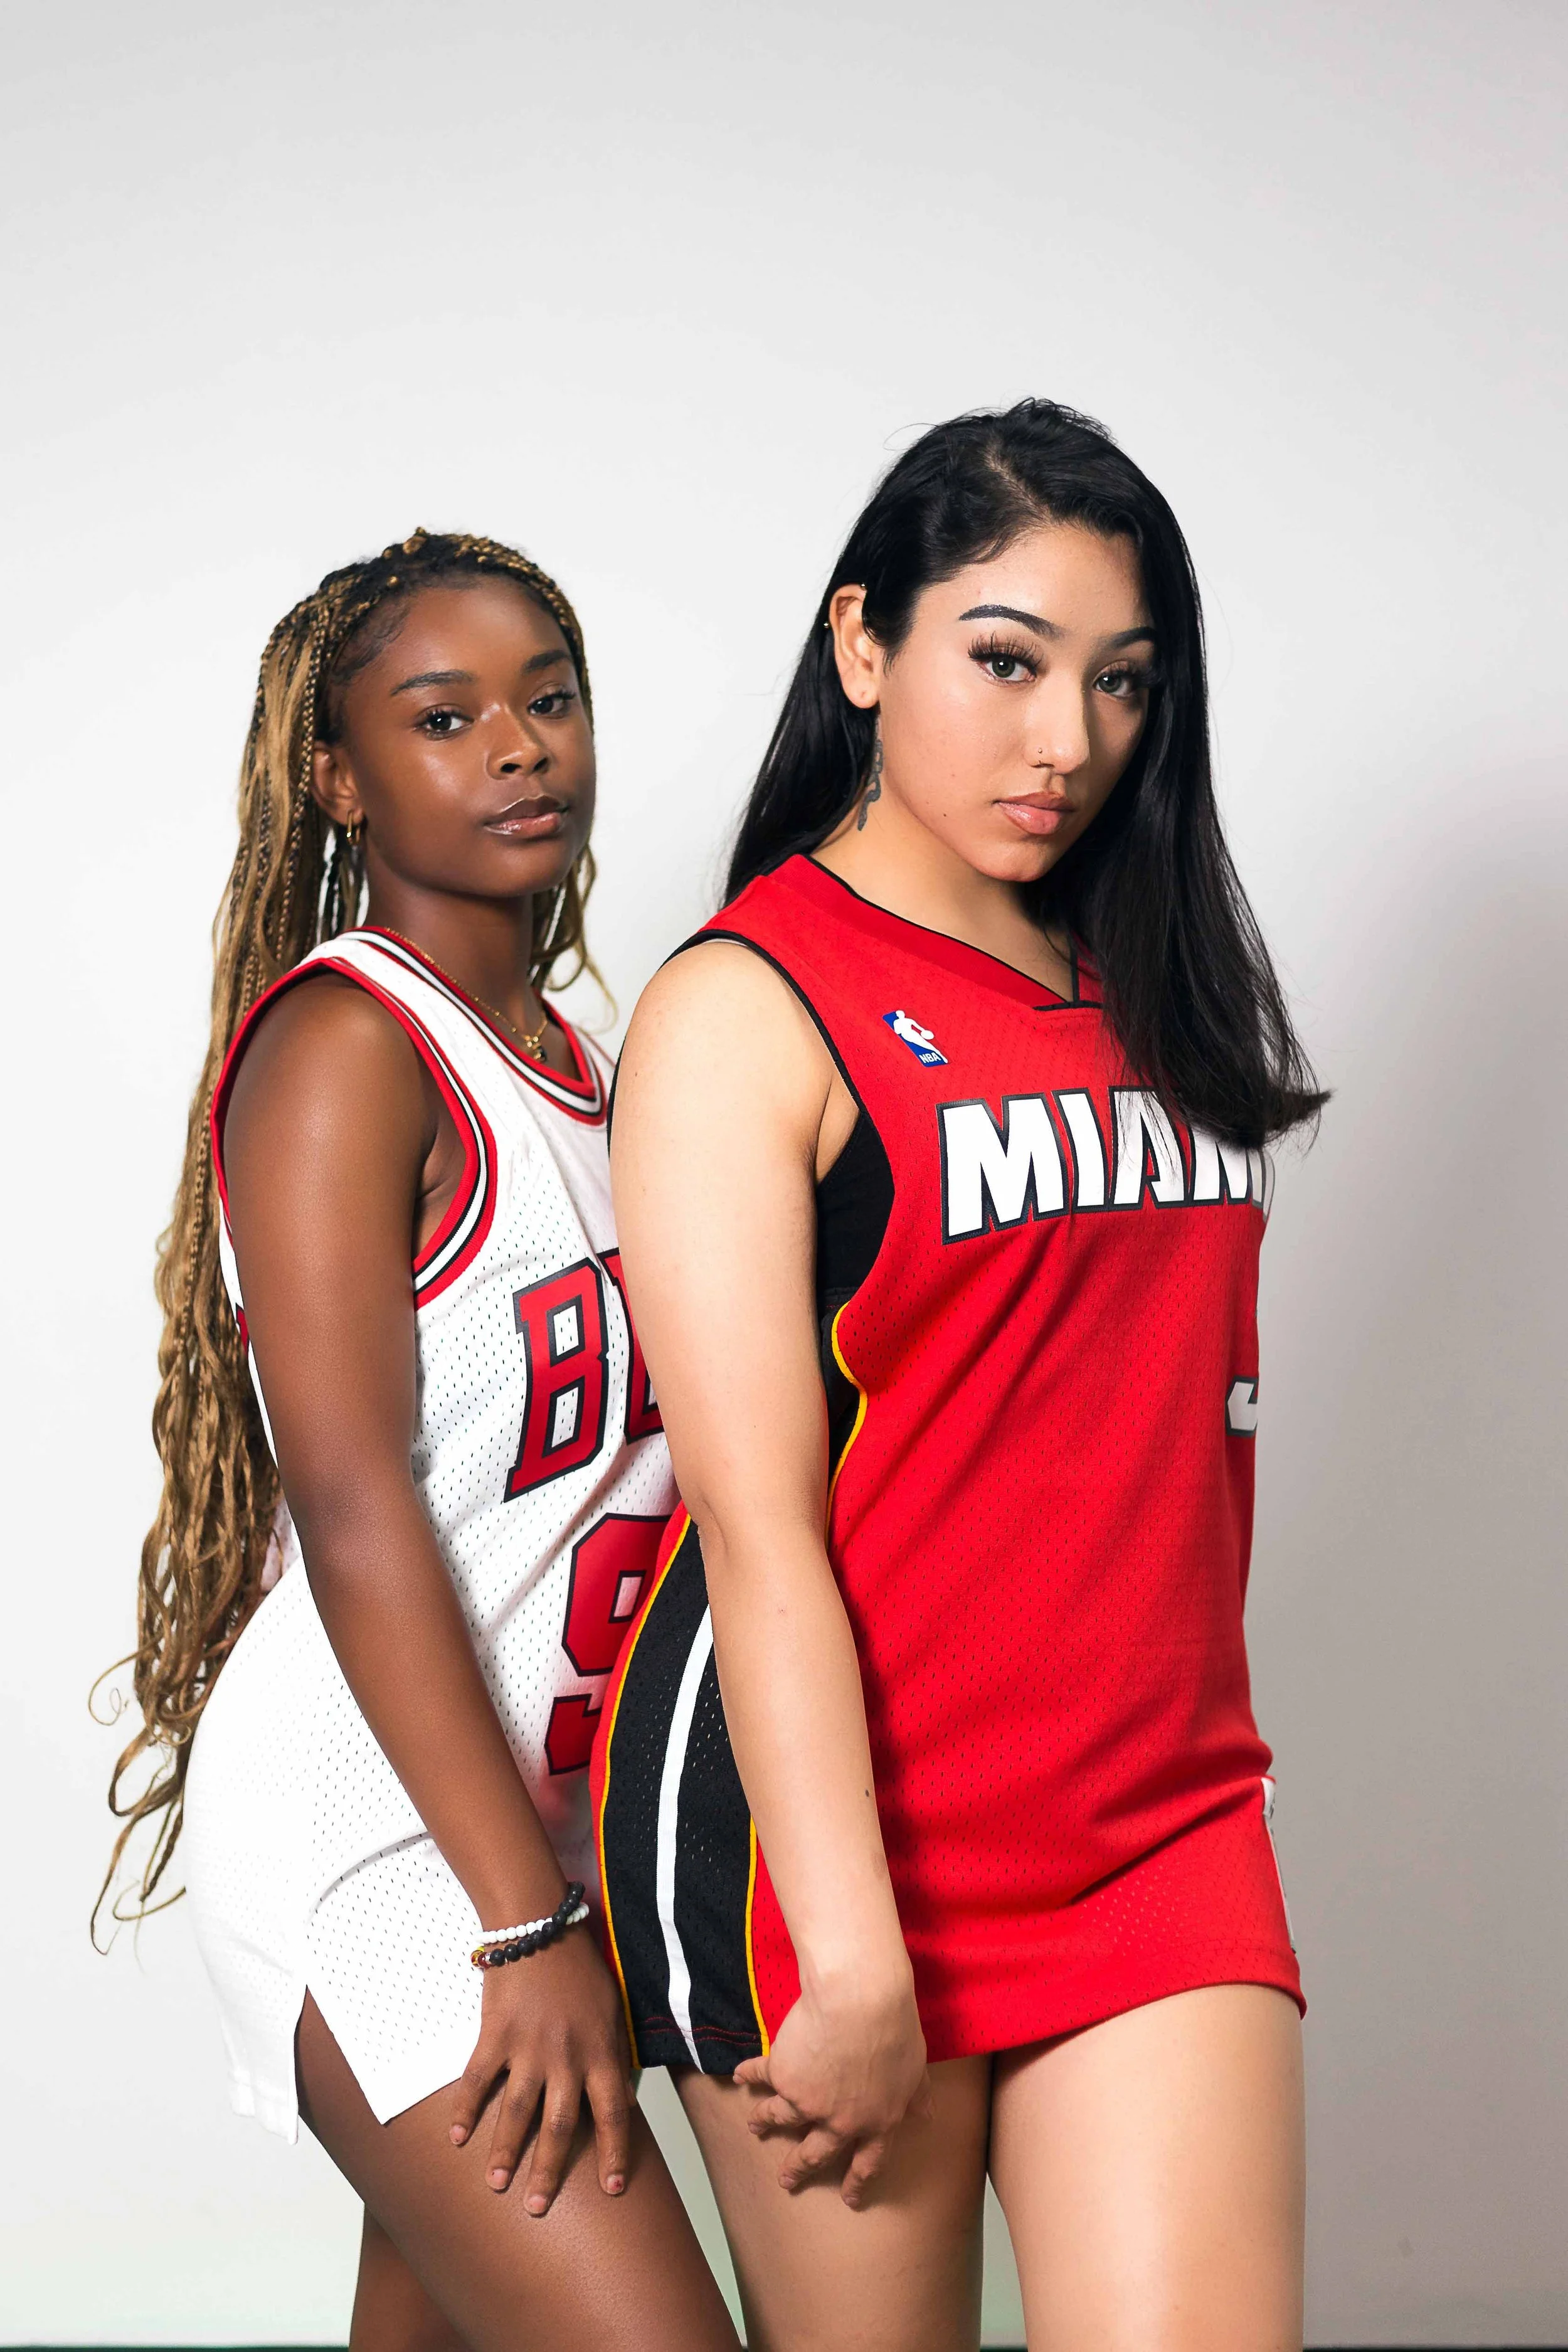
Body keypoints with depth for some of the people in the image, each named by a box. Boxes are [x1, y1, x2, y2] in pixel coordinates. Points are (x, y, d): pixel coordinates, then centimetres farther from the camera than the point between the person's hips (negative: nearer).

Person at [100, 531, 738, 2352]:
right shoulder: (341, 1043, -10)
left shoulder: (577, 1068, 14)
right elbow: (354, 1509, -18)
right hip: (368, 1829, -8)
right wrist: (529, 1924, -20)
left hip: (536, 1818, 8)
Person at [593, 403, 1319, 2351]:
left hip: (1161, 1823, 5)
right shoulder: (746, 1008, -7)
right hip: (825, 1824, -5)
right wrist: (850, 1963, -18)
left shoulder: (1136, 988, 13)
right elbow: (757, 1525, -14)